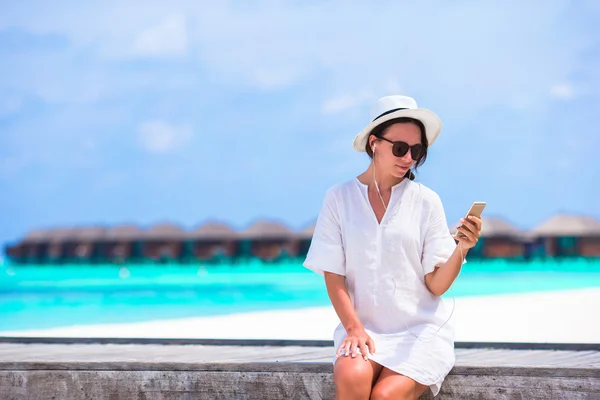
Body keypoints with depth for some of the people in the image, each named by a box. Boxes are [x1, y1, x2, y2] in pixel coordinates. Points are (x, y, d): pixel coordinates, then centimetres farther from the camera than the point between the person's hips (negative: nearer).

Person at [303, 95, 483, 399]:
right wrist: (354, 328, -12)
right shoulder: (339, 197, 2)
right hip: (363, 327, 1)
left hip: (421, 330, 0)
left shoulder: (426, 200, 0)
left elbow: (436, 284, -2)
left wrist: (461, 249, -21)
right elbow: (333, 275, 1)